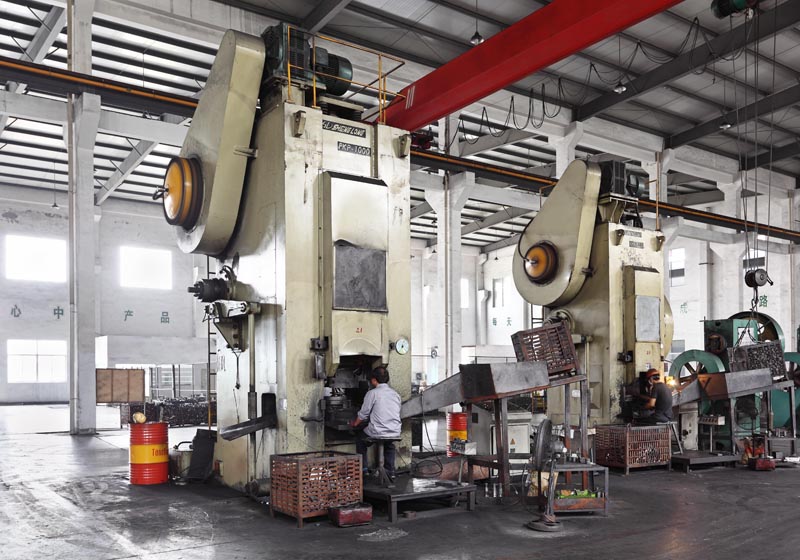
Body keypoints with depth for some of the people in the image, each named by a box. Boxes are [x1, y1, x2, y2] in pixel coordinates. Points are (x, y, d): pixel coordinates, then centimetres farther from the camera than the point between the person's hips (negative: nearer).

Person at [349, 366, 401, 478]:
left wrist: (354, 423, 18)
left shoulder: (372, 393, -8)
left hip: (378, 433, -5)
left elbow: (363, 415, -3)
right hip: (395, 433, 5)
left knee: (360, 440, 24)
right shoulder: (395, 394, 8)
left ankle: (363, 469, 23)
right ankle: (390, 471, 32)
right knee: (390, 445, 37)